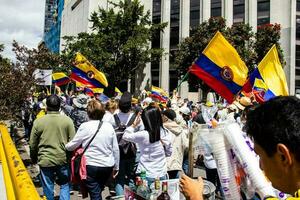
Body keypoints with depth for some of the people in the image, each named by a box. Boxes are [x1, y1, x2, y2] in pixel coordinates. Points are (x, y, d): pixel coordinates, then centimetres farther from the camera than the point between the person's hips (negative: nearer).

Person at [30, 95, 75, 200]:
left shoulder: (38, 122, -5)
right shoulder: (67, 120, -7)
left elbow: (32, 144, 2)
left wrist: (33, 158, 19)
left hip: (45, 160, 0)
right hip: (63, 159, 0)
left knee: (48, 188, 14)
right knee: (65, 185, 16)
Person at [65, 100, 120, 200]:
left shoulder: (85, 126, -10)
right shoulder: (109, 126, 2)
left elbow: (72, 145, -3)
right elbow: (116, 149, 5)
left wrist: (63, 146, 19)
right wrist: (116, 167, 16)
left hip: (91, 165, -4)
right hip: (108, 166, 5)